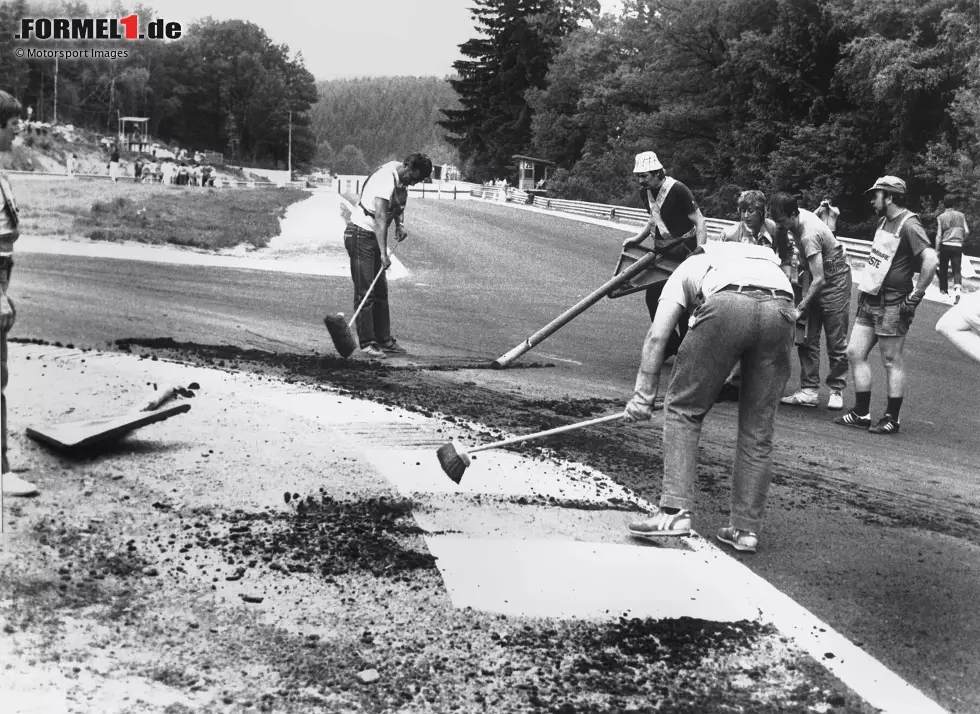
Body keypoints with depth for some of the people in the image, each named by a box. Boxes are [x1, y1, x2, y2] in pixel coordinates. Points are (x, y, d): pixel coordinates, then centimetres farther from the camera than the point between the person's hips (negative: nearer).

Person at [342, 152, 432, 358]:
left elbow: (399, 205, 18)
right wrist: (383, 253, -33)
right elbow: (380, 218, -30)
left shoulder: (403, 178, 3)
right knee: (365, 293, -8)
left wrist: (400, 224, -3)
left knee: (381, 291, 11)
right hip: (361, 234, -10)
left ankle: (384, 340, 15)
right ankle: (367, 343, -6)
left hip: (375, 235, 10)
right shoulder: (387, 179, -25)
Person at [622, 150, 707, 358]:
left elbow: (699, 221, -20)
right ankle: (668, 345, 17)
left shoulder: (678, 190, -20)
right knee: (652, 296, 3)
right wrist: (637, 239, 9)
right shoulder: (645, 192, 2)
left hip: (684, 250, -7)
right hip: (661, 250, 7)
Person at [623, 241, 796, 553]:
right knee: (758, 429, 14)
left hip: (726, 305, -3)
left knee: (682, 409, 11)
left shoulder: (690, 267, 34)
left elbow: (656, 336, 20)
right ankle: (746, 528, 16)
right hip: (782, 308, 3)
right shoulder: (766, 256, 45)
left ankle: (675, 510, 1)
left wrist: (643, 395, 19)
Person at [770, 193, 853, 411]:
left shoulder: (810, 236, -33)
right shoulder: (798, 216, -9)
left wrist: (801, 307, -30)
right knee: (808, 336, 1)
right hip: (814, 276, 8)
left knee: (836, 339, -2)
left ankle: (836, 390, 9)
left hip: (834, 280, -8)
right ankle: (810, 389, 2)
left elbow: (819, 279, -33)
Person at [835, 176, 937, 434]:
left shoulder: (908, 225, -15)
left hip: (892, 305, -9)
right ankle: (861, 414, 15)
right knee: (855, 353, 8)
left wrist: (916, 295, -21)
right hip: (870, 301, 9)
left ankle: (892, 418, 9)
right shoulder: (884, 221, 14)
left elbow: (931, 260, -25)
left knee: (892, 361, 0)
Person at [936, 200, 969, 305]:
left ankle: (944, 291, 19)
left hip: (945, 245, -1)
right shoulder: (961, 215, 5)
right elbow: (967, 231, 2)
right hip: (958, 246, 1)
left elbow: (938, 236, -3)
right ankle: (958, 288, -24)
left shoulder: (941, 217, 0)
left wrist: (936, 250, 2)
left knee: (943, 269, 14)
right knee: (957, 270, 0)